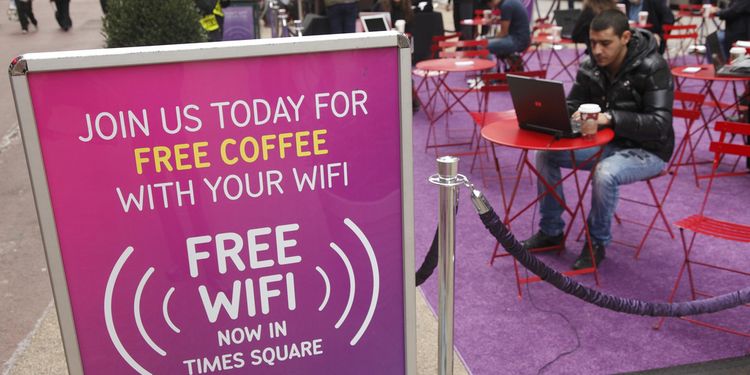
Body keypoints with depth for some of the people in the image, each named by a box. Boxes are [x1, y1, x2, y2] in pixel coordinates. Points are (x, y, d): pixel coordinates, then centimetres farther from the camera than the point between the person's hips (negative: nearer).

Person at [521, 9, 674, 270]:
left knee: (605, 173, -36)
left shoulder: (653, 68, -21)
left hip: (647, 150, -6)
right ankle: (551, 231, 5)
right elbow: (572, 104, 6)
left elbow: (660, 125, -28)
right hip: (608, 144, 6)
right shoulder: (591, 66, -4)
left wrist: (611, 118, -39)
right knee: (546, 154, -8)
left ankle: (597, 242, -10)